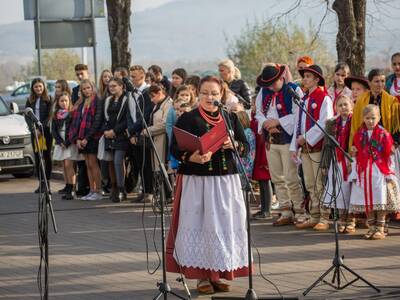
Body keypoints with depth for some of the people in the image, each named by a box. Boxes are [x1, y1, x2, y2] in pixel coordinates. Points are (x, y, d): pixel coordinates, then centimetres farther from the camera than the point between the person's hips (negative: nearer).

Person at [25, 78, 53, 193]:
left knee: (47, 156, -1)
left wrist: (41, 129, -14)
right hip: (34, 132, 4)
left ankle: (47, 182, 1)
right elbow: (27, 117, 6)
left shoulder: (48, 99, 0)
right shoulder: (30, 101, 11)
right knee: (37, 157, 3)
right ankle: (41, 183, 6)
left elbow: (50, 116, -6)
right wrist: (34, 129, -8)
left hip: (46, 131, -4)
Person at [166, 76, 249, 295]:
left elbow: (246, 147, 10)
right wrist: (193, 158, -26)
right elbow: (175, 149, -7)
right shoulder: (187, 119, 0)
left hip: (226, 180, 4)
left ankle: (218, 274, 12)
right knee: (199, 225, -5)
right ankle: (202, 276, 3)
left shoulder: (231, 118, 12)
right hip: (196, 181, -3)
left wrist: (233, 145, -12)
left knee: (225, 225, 2)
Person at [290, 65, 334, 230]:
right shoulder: (304, 99, 16)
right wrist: (294, 146, 10)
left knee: (320, 185, -6)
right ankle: (314, 217, 15)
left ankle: (325, 218, -2)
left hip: (318, 147, -7)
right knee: (310, 185, 10)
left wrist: (306, 138, -13)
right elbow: (298, 123, 16)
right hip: (305, 148, 8)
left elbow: (324, 124, -15)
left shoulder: (324, 98, -7)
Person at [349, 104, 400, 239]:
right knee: (366, 202, 7)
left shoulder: (383, 134, -5)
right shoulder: (359, 134, 8)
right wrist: (353, 151, -2)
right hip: (363, 171, 4)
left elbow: (388, 152, -6)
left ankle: (380, 228, 5)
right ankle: (372, 227, 17)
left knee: (380, 202, -2)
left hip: (379, 171, -4)